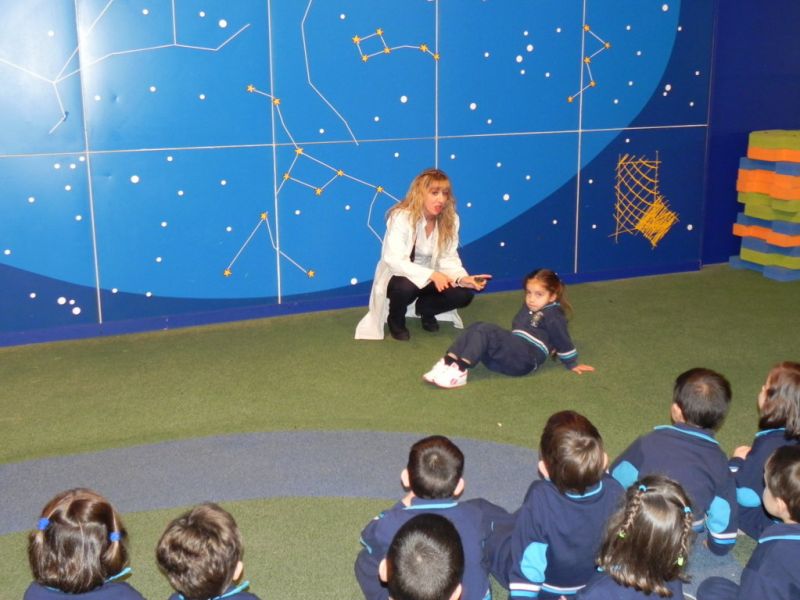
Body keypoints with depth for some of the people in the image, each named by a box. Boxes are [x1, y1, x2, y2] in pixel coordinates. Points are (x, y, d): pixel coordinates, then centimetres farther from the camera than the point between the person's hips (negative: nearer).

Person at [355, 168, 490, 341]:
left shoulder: (450, 220, -9)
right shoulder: (402, 217, -25)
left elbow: (448, 259, -12)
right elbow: (395, 261, -34)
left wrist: (463, 278, -33)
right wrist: (431, 275, -44)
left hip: (430, 278, 4)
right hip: (397, 278, -4)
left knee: (464, 293, -19)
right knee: (406, 286, -38)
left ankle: (425, 309, 14)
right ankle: (395, 319, -2)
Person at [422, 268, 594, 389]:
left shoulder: (553, 315, -4)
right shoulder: (528, 308, 22)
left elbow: (562, 341, -1)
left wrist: (572, 364, 5)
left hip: (525, 360, -9)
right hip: (511, 353, 9)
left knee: (486, 330, -26)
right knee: (476, 328, -10)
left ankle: (459, 370, -36)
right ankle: (448, 363, -26)